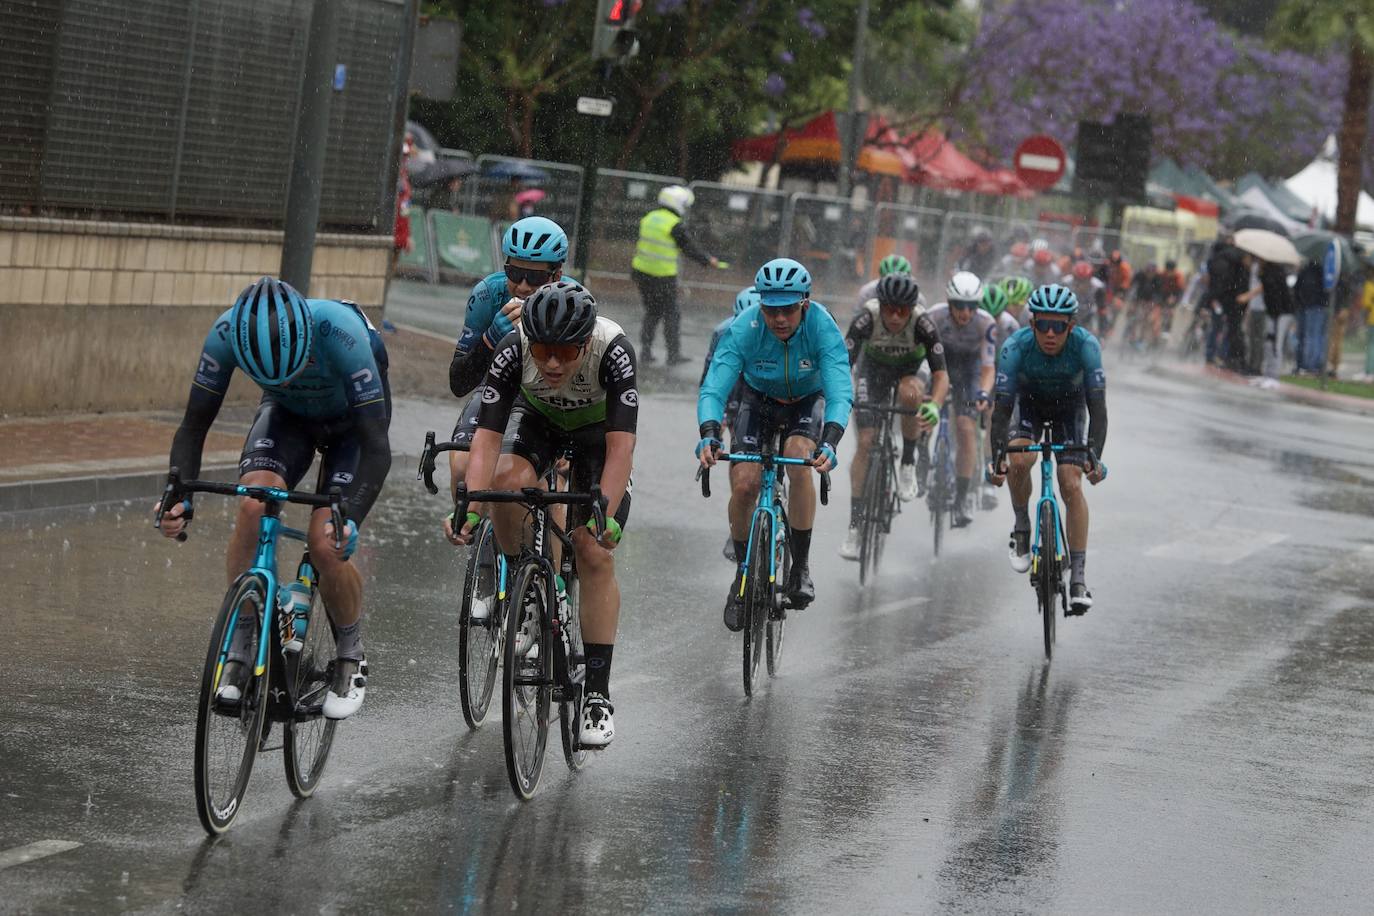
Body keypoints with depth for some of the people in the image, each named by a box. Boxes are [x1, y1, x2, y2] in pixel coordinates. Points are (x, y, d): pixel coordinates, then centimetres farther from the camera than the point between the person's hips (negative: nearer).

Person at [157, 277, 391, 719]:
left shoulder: (341, 332, -41)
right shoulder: (226, 333, -32)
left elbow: (377, 447, -39)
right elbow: (193, 426, -22)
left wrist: (351, 519, -52)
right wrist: (180, 497, -38)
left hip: (351, 419, -3)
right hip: (288, 414, 3)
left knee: (325, 544, -20)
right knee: (253, 506, -26)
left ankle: (352, 658, 7)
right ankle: (239, 648, -13)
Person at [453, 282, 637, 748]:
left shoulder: (613, 351, -38)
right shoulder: (513, 349, -33)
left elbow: (621, 445, -40)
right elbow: (486, 437, -36)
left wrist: (605, 514, -51)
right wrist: (472, 509, -49)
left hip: (597, 429, -1)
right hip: (537, 417, 1)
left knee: (595, 553, -11)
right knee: (508, 481, -32)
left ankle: (598, 694, -4)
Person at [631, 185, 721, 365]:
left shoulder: (649, 218, 5)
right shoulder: (676, 225, -15)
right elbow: (690, 248, -7)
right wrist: (709, 260, 10)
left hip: (641, 271, 6)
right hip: (663, 276, -6)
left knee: (652, 311, 18)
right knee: (671, 314, 7)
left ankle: (645, 350, 14)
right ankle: (673, 354, 11)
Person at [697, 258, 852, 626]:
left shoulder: (823, 327, -33)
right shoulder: (743, 329, -31)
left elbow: (841, 392, -40)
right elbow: (713, 388, -35)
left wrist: (829, 443, -56)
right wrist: (709, 436, -54)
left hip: (807, 400, -1)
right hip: (759, 400, 1)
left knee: (799, 461, -30)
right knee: (743, 485, -17)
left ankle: (801, 567, -14)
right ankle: (743, 572, 8)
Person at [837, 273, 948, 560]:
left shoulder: (922, 324, -33)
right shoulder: (866, 320, -32)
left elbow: (941, 375, -36)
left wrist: (934, 405, -56)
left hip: (910, 369, -1)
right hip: (874, 367, 1)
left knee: (910, 392, -37)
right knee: (865, 442, -11)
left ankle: (908, 462, -13)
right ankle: (854, 525, -4)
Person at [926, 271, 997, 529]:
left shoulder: (986, 323, -28)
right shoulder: (934, 317, -29)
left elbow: (988, 367, -28)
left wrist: (984, 393, -46)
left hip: (968, 365, -1)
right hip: (940, 360, 1)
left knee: (966, 429, -14)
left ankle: (961, 500, -9)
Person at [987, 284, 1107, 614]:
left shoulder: (1086, 346, -33)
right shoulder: (1016, 347, -33)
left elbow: (1098, 407, -32)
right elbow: (1002, 408, -31)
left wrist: (1095, 457, -43)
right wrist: (997, 457, -41)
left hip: (1070, 407, 0)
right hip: (1030, 404, 0)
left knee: (1071, 485, -13)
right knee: (1019, 460, -28)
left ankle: (1078, 577, -10)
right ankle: (1021, 528, -1)